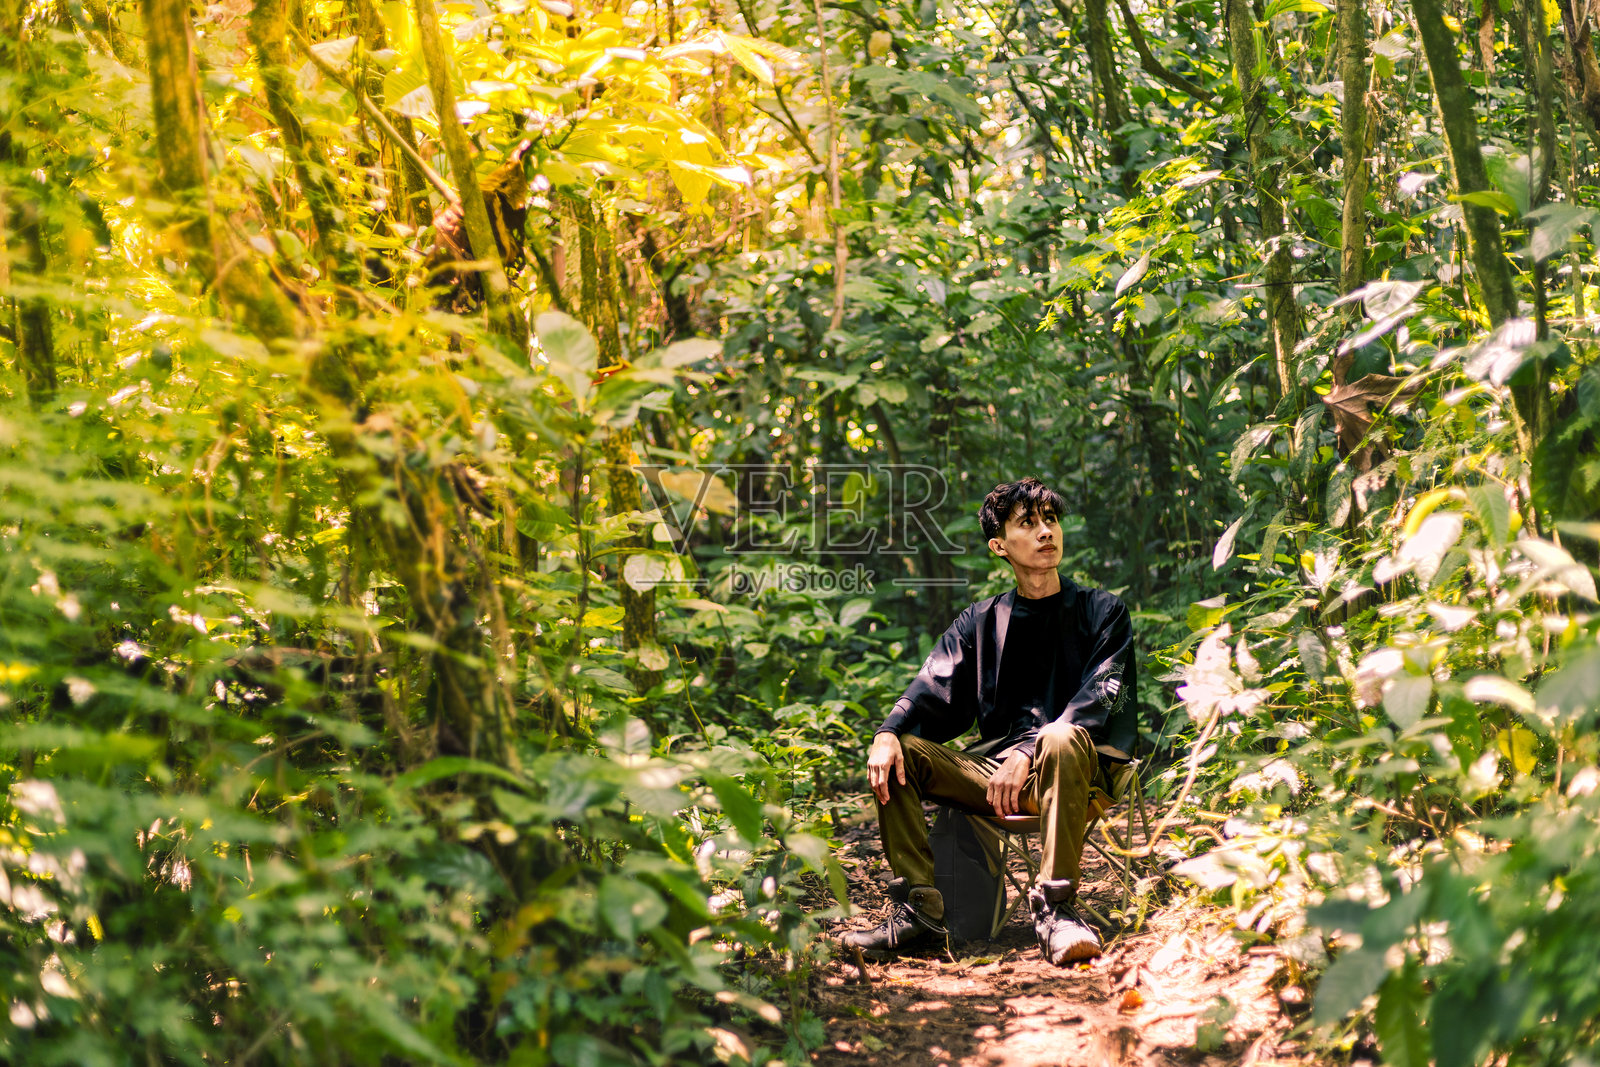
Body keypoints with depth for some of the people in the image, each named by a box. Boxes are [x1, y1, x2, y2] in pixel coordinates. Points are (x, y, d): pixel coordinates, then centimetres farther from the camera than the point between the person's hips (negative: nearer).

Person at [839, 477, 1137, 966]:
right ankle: (918, 907, -18)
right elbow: (934, 689, 3)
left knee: (1063, 739, -38)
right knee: (897, 753, -16)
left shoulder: (1103, 612, 6)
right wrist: (888, 733, -20)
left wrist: (1028, 753, -24)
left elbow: (1099, 697, -9)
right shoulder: (980, 622, 16)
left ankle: (1055, 908, -35)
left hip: (1073, 772, -4)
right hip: (995, 769, 4)